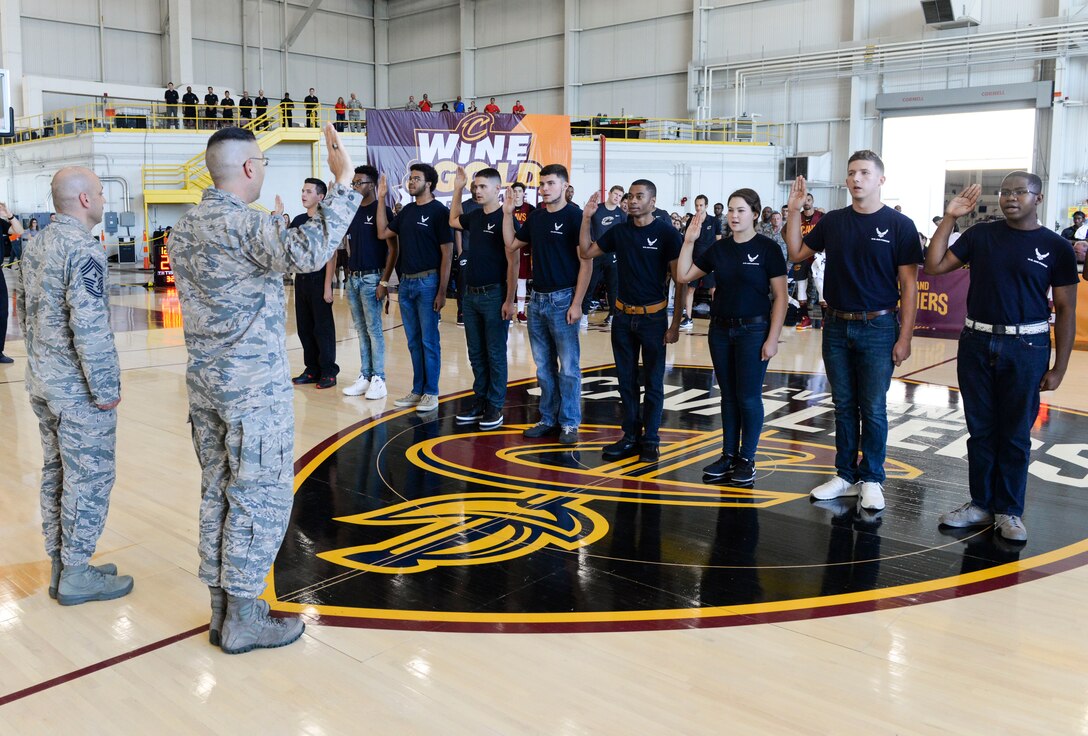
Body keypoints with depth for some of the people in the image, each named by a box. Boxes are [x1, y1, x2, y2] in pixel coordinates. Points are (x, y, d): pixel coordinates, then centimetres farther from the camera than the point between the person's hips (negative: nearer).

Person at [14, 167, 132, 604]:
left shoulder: (35, 247, 9)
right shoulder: (84, 249, -19)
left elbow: (23, 309, 17)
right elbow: (90, 327, -24)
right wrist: (107, 388, -18)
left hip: (42, 383, 9)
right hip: (77, 389, -9)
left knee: (56, 473, 16)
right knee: (89, 479, 2)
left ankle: (59, 566, 27)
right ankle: (77, 575, 11)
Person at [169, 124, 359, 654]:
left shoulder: (183, 229, 10)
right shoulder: (243, 223, -18)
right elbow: (309, 254, -36)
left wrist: (275, 231, 22)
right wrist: (342, 182, -32)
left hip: (205, 382, 9)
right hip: (254, 385, -9)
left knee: (218, 492, 14)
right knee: (261, 498, 1)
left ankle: (222, 609, 24)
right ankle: (244, 619, 10)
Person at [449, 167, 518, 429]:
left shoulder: (504, 219, -12)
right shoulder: (475, 216, 9)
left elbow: (513, 262, -14)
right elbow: (453, 220, 32)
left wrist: (509, 300, -17)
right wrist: (458, 189, 22)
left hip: (494, 295, -7)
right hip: (471, 293, 7)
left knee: (495, 354, 2)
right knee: (476, 354, 13)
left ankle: (495, 407, 10)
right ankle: (479, 401, 23)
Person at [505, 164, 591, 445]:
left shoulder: (575, 216, -9)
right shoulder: (536, 216, 10)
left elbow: (586, 263, -11)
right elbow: (511, 244, 19)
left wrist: (576, 303, -16)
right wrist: (508, 212, 9)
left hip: (562, 299, -6)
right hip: (537, 298, 7)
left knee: (568, 367, 1)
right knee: (544, 366, 12)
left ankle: (569, 423, 10)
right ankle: (548, 419, 22)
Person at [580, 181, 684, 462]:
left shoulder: (666, 233, -8)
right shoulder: (619, 230, 4)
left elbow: (679, 281, -8)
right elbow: (587, 252, 9)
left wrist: (675, 323, -11)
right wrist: (587, 218, -4)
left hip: (653, 317, -4)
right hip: (623, 315, 4)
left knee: (653, 383, 4)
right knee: (626, 381, 10)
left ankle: (650, 440, 14)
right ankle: (630, 437, 20)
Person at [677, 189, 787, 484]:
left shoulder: (768, 248, -7)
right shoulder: (718, 248, 6)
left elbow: (780, 296, -8)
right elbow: (683, 275, 7)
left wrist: (773, 338, -13)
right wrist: (690, 240, -3)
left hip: (753, 330, -5)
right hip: (720, 329, 5)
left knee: (748, 397, 0)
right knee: (728, 396, 11)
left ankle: (747, 459, 13)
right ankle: (728, 455, 21)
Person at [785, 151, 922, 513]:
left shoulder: (899, 224, -5)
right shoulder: (833, 221, 6)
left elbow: (909, 284, -6)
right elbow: (796, 253, 14)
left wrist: (905, 337, -12)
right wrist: (794, 210, 3)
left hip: (878, 328, -4)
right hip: (837, 326, 4)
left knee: (873, 409, 2)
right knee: (844, 407, 11)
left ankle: (871, 480, 15)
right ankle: (846, 475, 21)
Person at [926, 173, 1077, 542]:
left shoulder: (1056, 246, -1)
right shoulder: (981, 234, 5)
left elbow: (1066, 309, 0)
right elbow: (934, 266, 0)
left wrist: (1059, 367, -4)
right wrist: (949, 218, -6)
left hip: (1026, 347, -2)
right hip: (977, 342, 2)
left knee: (1015, 434, 6)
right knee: (980, 430, 10)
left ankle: (1009, 511, 19)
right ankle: (981, 504, 23)